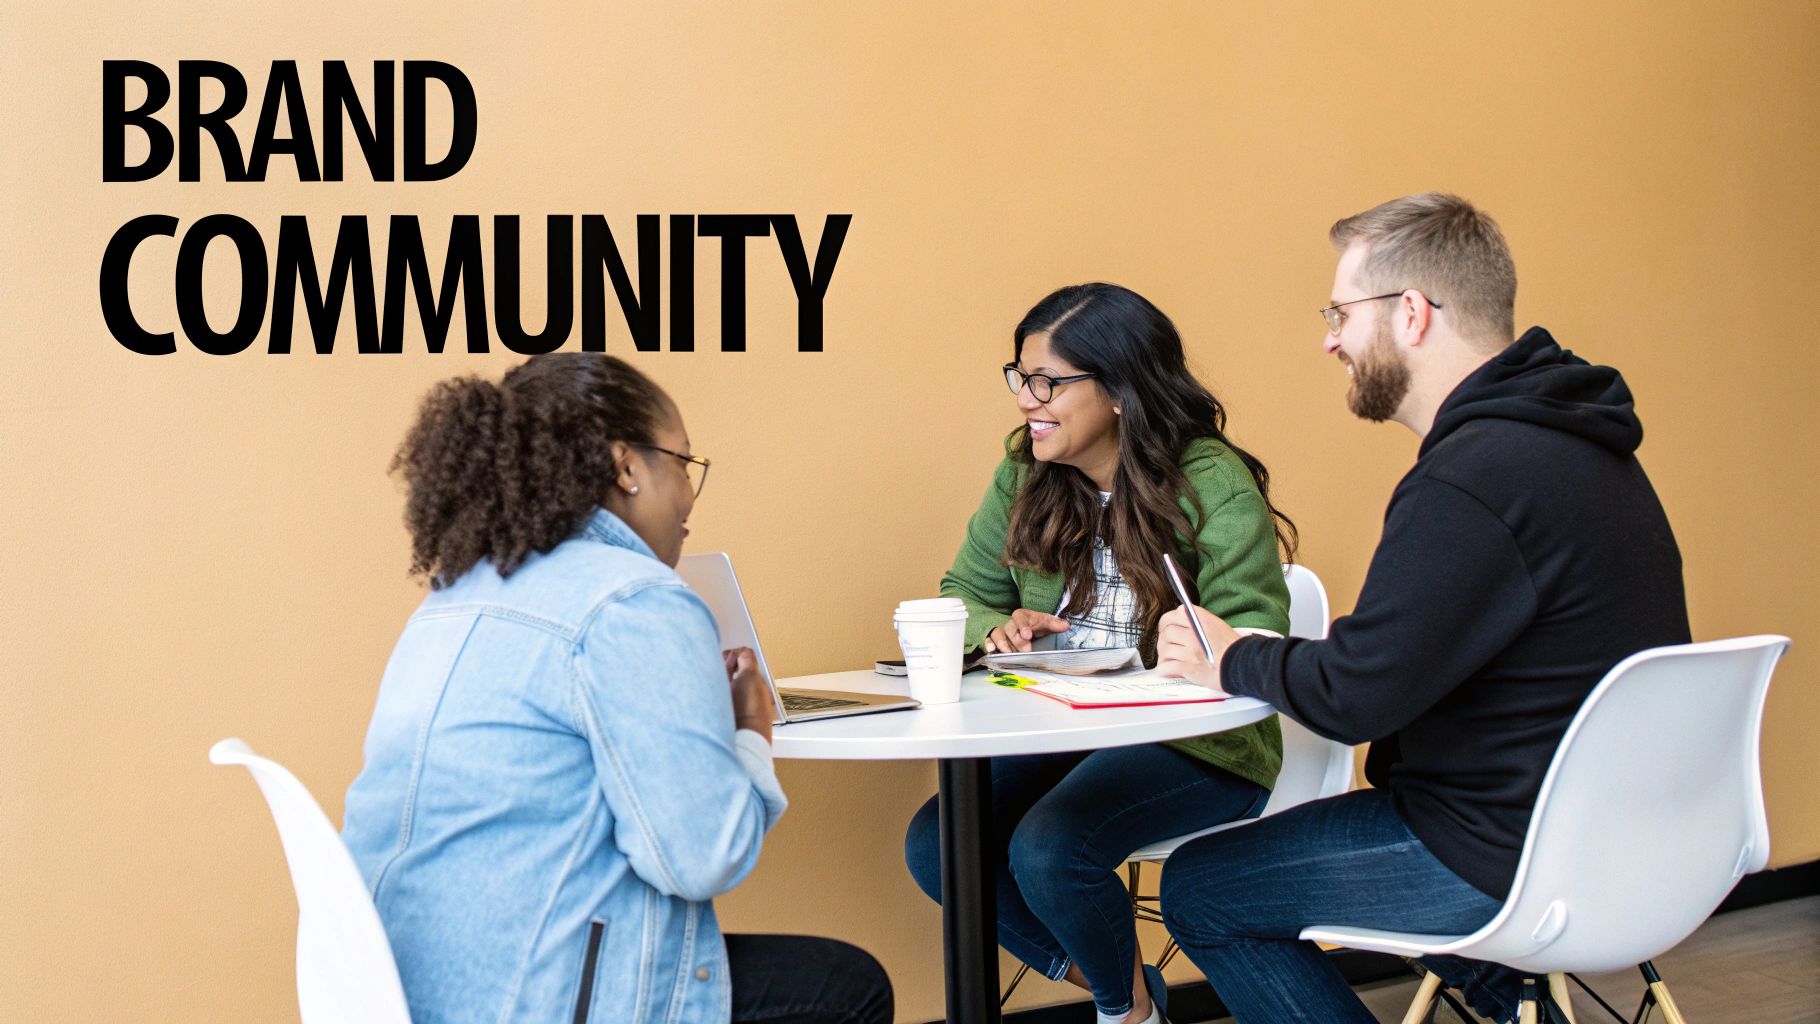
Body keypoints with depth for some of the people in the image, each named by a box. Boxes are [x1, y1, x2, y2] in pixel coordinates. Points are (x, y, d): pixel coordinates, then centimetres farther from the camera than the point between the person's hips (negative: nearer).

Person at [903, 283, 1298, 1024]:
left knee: (1049, 848, -28)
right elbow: (964, 595, 12)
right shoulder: (1023, 477, 5)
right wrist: (994, 628, -11)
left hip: (1194, 742, -6)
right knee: (934, 844, -13)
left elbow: (1256, 643, -17)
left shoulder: (1213, 484, -14)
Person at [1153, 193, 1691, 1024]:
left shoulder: (1472, 481, -25)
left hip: (1514, 860, -10)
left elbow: (1352, 696, -22)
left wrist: (1230, 660, -4)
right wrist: (1256, 655, 6)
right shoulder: (1566, 438, 8)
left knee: (1196, 888, 0)